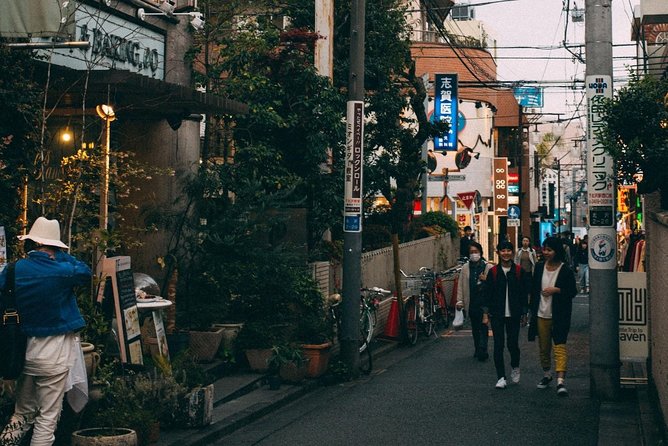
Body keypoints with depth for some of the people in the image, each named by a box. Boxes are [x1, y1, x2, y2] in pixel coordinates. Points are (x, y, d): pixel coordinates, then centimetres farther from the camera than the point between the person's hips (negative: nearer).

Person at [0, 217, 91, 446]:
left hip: (22, 350, 4)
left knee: (22, 414, 19)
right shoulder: (61, 271, -14)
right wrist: (61, 255, 6)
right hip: (53, 355, -4)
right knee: (47, 418, 4)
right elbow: (86, 273, 5)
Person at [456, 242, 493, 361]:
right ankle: (478, 349, 21)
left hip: (484, 302, -4)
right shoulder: (465, 268, 9)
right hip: (471, 302, 4)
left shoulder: (488, 267, 0)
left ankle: (482, 350, -10)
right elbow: (461, 285, 8)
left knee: (483, 326, -8)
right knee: (475, 328, 12)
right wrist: (460, 300, 3)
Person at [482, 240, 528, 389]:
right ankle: (501, 377, 4)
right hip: (497, 314, 0)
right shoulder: (493, 272, 2)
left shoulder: (518, 271, 2)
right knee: (498, 345, -1)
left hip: (513, 314, 0)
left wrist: (524, 313, 5)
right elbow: (487, 293, 3)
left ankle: (515, 367, 30)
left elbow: (523, 293, 6)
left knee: (513, 343, 0)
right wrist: (486, 313, 0)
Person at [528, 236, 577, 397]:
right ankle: (546, 374, 32)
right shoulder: (539, 267, 7)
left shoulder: (566, 270, -7)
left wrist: (556, 290, -18)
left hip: (559, 316, -5)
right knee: (543, 347, 14)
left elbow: (572, 292, -4)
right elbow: (534, 289, 12)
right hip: (541, 315, 5)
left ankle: (561, 381, -18)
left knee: (560, 347, -12)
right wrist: (532, 309, 9)